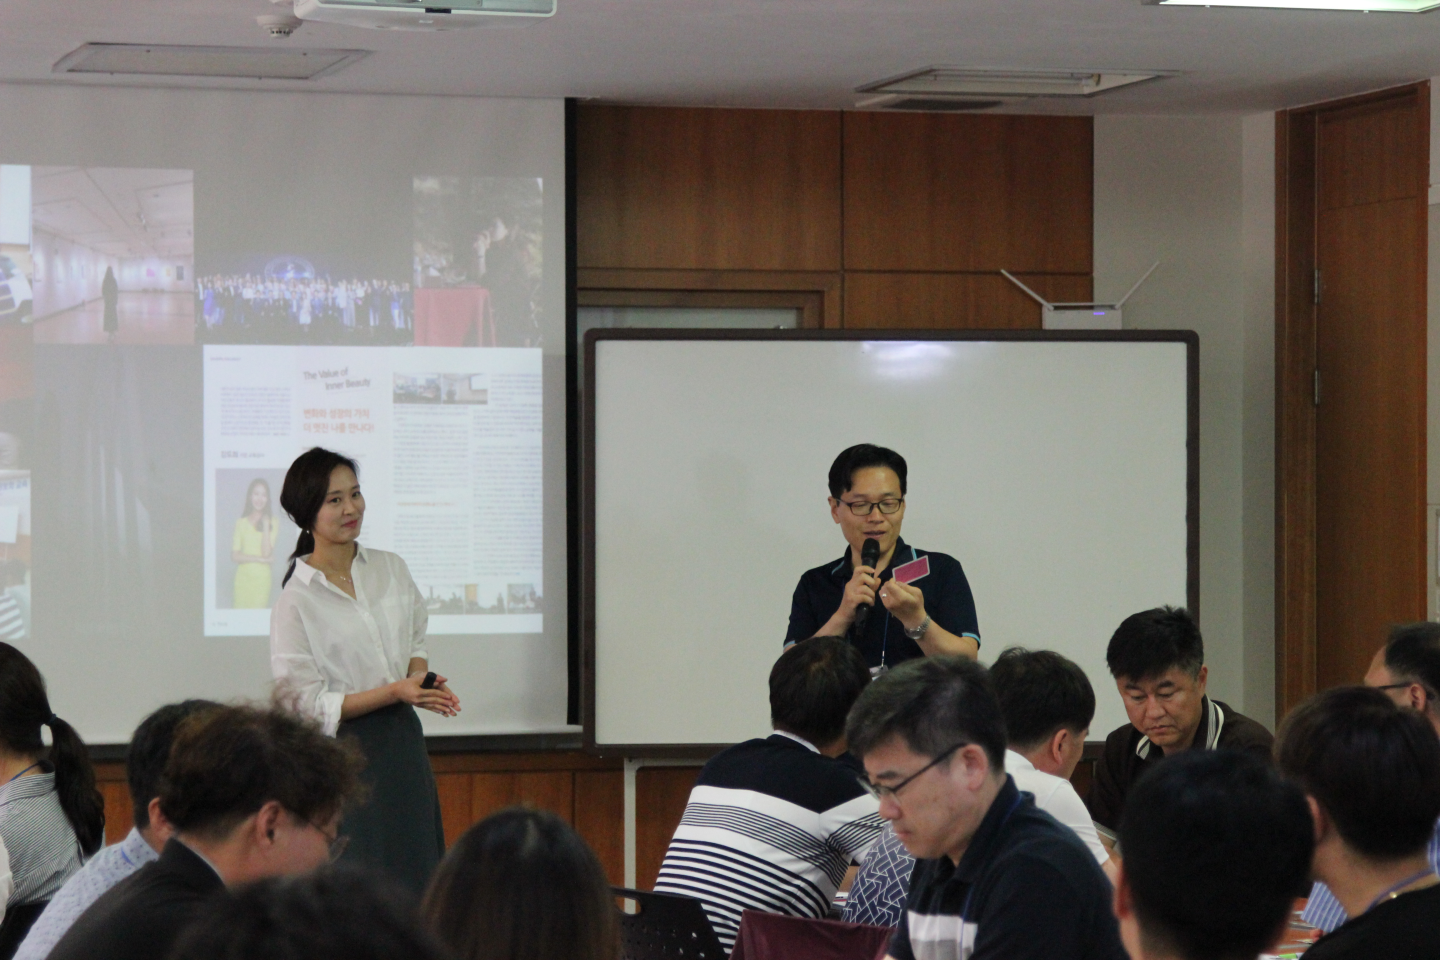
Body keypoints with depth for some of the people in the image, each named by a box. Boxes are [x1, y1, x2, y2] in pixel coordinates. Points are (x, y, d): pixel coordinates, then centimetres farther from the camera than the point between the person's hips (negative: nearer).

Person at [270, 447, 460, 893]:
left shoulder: (391, 569, 6)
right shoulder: (297, 599, -10)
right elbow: (306, 702, -11)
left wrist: (421, 684, -4)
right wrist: (394, 692, -19)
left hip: (403, 740, 6)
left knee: (416, 875, 5)